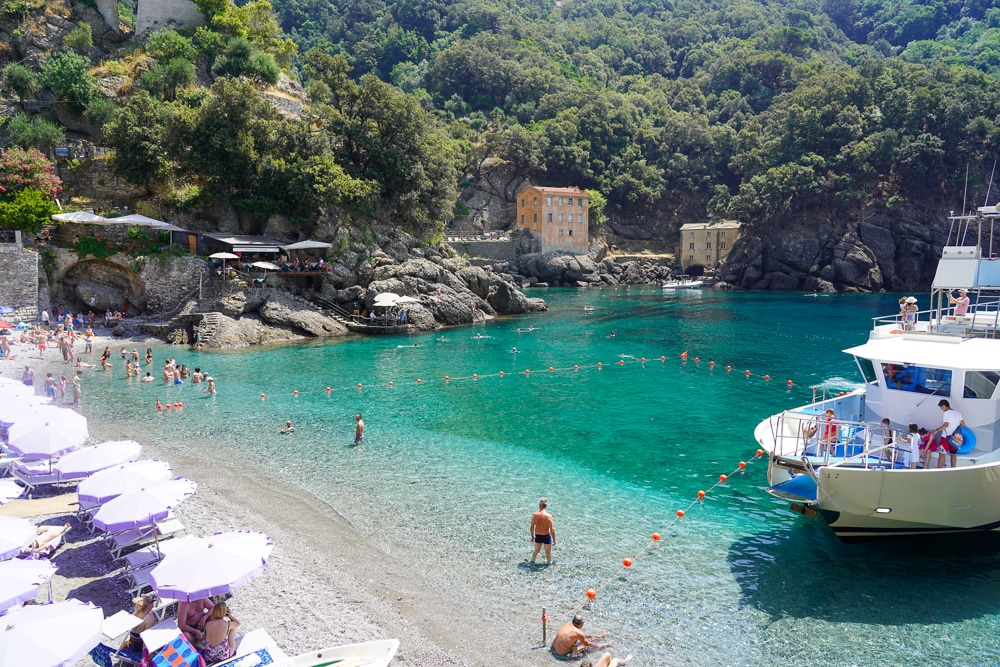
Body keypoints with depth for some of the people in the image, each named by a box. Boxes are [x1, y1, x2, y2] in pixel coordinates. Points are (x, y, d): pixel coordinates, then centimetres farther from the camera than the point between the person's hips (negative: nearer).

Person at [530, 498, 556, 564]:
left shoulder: (535, 515, -10)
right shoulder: (549, 516, -19)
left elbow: (532, 528, -2)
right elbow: (552, 530, -17)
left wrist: (532, 536, 13)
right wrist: (554, 540, -7)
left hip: (538, 536, 3)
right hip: (546, 536, -3)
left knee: (536, 550, 27)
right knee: (548, 552, 17)